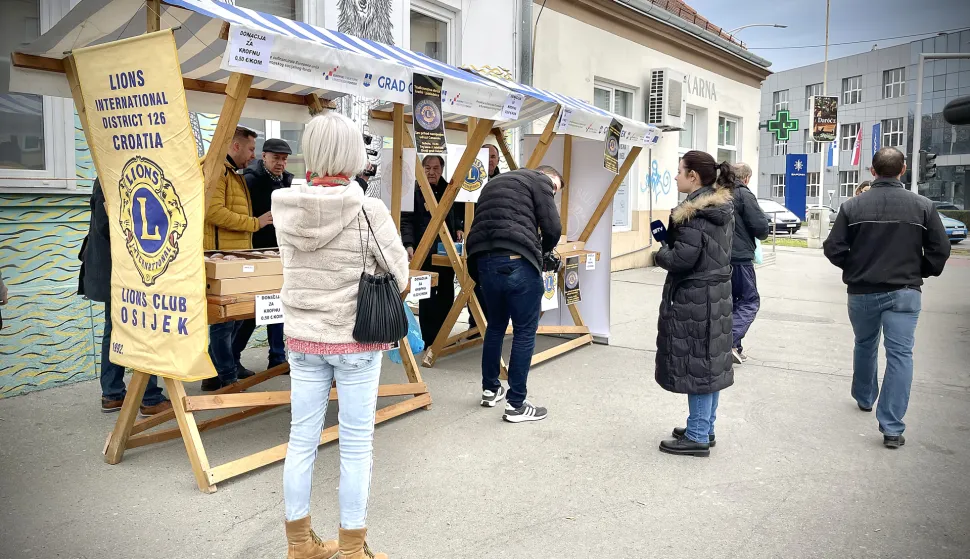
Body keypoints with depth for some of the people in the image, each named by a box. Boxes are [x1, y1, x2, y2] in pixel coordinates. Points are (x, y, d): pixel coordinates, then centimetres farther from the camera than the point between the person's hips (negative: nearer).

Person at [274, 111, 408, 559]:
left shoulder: (286, 208, -5)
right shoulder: (369, 211, -17)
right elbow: (400, 280, -8)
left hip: (303, 338, 4)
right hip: (356, 341, -4)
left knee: (302, 439, 14)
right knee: (356, 446, 9)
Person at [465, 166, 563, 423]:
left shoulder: (495, 182, 30)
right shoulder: (539, 180, 7)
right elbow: (552, 228, -3)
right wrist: (541, 250, 17)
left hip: (483, 260, 7)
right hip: (517, 261, -7)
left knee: (495, 325, 24)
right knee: (525, 331, 4)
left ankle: (490, 389, 36)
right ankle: (516, 404, 9)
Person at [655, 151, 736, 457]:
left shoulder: (694, 213, -19)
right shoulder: (723, 208, 11)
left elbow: (682, 259, -24)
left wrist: (661, 253, -4)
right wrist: (670, 239, 9)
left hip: (694, 299, -9)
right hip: (717, 293, 10)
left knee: (696, 364, -2)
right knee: (711, 362, 14)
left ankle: (697, 437, 6)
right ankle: (705, 428, 26)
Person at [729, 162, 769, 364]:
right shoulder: (744, 194, -10)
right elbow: (760, 226, -14)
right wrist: (762, 234, 7)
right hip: (740, 257, -7)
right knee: (750, 301, 3)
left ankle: (734, 347, 20)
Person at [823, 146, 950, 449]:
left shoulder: (853, 206, -6)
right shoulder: (922, 206, -4)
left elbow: (833, 248, -8)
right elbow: (940, 250, -4)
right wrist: (919, 272, 14)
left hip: (862, 291, 1)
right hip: (904, 292, -1)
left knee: (864, 345, 23)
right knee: (900, 354, -2)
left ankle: (864, 398, 43)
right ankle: (892, 428, -6)